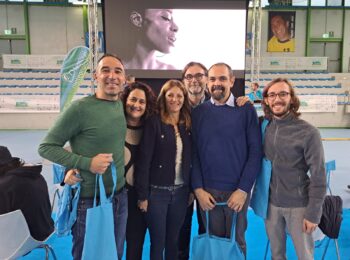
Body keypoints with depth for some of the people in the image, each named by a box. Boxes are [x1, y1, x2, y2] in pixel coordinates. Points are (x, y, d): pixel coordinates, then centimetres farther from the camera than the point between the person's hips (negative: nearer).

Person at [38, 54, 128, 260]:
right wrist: (86, 163, -21)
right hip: (90, 200, -5)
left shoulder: (121, 105, 1)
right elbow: (46, 147, -11)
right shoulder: (81, 108, -17)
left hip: (120, 196, 5)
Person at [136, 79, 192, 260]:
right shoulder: (154, 123, -9)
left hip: (181, 191, 4)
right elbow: (144, 160, -11)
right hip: (157, 191, -3)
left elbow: (191, 159, 8)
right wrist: (142, 195, -12)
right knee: (157, 242, 9)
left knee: (173, 241, 16)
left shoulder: (188, 125, 4)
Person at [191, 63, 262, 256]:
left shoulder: (246, 110, -3)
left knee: (236, 241, 16)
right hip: (207, 191, 1)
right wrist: (198, 189, -7)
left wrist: (243, 189, -10)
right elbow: (193, 153, 0)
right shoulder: (198, 112, 2)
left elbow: (255, 151, -5)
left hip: (237, 190, -1)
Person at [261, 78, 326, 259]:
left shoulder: (308, 132, -14)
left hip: (298, 205, -3)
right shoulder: (262, 126, -2)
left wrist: (313, 213, -11)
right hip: (270, 203, 3)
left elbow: (318, 176, -11)